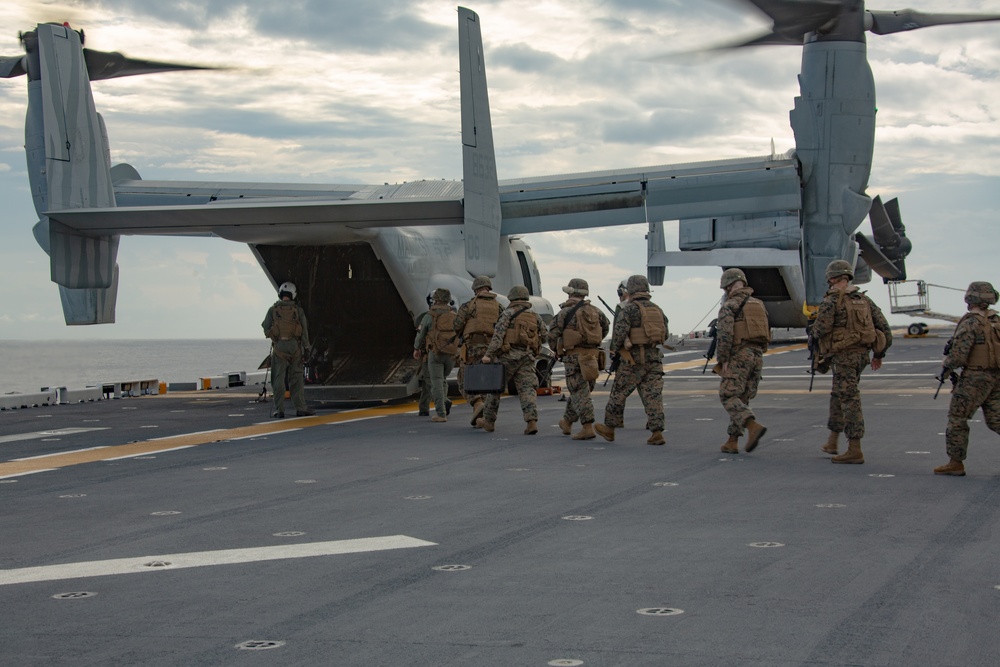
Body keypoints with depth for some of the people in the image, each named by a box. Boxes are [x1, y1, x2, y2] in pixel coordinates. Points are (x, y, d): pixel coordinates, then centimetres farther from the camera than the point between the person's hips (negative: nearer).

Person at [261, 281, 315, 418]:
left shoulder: (273, 310, -1)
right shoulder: (298, 310, 1)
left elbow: (265, 327, 2)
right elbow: (304, 330, -1)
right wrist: (306, 348, 4)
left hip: (279, 347, -1)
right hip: (295, 346, 1)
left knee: (278, 379, 2)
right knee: (296, 378, 8)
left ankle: (279, 410, -1)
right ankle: (300, 408, 8)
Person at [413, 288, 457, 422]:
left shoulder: (430, 316, -2)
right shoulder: (454, 316, 9)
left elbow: (420, 334, 9)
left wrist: (416, 349, 25)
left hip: (435, 353, -4)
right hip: (452, 354, 4)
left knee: (436, 382, -2)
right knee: (442, 380, 21)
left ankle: (441, 414, -10)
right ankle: (444, 402, -3)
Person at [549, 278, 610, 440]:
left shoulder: (565, 312, -7)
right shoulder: (595, 311, 9)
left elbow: (553, 335, -7)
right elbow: (606, 326, 26)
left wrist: (556, 350, 11)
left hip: (574, 356, -6)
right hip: (593, 356, 6)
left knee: (580, 393, -5)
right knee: (579, 391, 17)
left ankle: (588, 428, -14)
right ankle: (567, 423, 31)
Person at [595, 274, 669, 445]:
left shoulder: (629, 309, -9)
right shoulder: (657, 309, 11)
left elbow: (619, 332, -16)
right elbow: (665, 333, 15)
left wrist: (616, 348, 2)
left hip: (634, 357, -5)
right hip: (654, 357, 5)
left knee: (619, 393, 8)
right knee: (653, 395, 2)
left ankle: (609, 428, 17)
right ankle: (657, 432, -6)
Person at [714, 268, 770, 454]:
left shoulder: (729, 306, -6)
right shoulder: (758, 305, 16)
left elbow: (724, 335, -17)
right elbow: (767, 334, 17)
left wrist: (722, 360, -13)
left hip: (738, 356, -7)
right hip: (757, 356, 7)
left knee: (728, 397, -5)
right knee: (742, 400, 11)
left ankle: (753, 427, -26)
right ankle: (732, 442, 9)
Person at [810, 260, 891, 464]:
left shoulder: (832, 300, -9)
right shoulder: (863, 299, 12)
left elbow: (821, 328, -17)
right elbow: (883, 326, 12)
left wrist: (812, 331, 7)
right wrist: (879, 354, 20)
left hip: (844, 355, -8)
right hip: (862, 353, 8)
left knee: (849, 399, -6)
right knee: (838, 395, 21)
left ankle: (855, 450, -7)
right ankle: (832, 442, 29)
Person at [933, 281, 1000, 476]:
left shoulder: (971, 322, -14)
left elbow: (958, 355, -18)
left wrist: (947, 365, 2)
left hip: (975, 378, -7)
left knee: (957, 418, 3)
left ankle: (955, 462, 6)